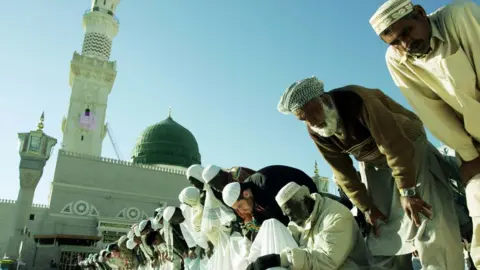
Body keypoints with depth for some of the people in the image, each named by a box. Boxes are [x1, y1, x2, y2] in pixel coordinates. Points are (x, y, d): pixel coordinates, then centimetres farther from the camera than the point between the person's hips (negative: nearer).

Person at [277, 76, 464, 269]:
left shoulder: (356, 100, -34)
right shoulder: (316, 133, -15)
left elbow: (395, 147, -30)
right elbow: (344, 173, -7)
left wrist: (408, 191, -27)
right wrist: (366, 207, -6)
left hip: (409, 146, -5)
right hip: (373, 165, 5)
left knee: (427, 222, -14)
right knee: (383, 234, 1)